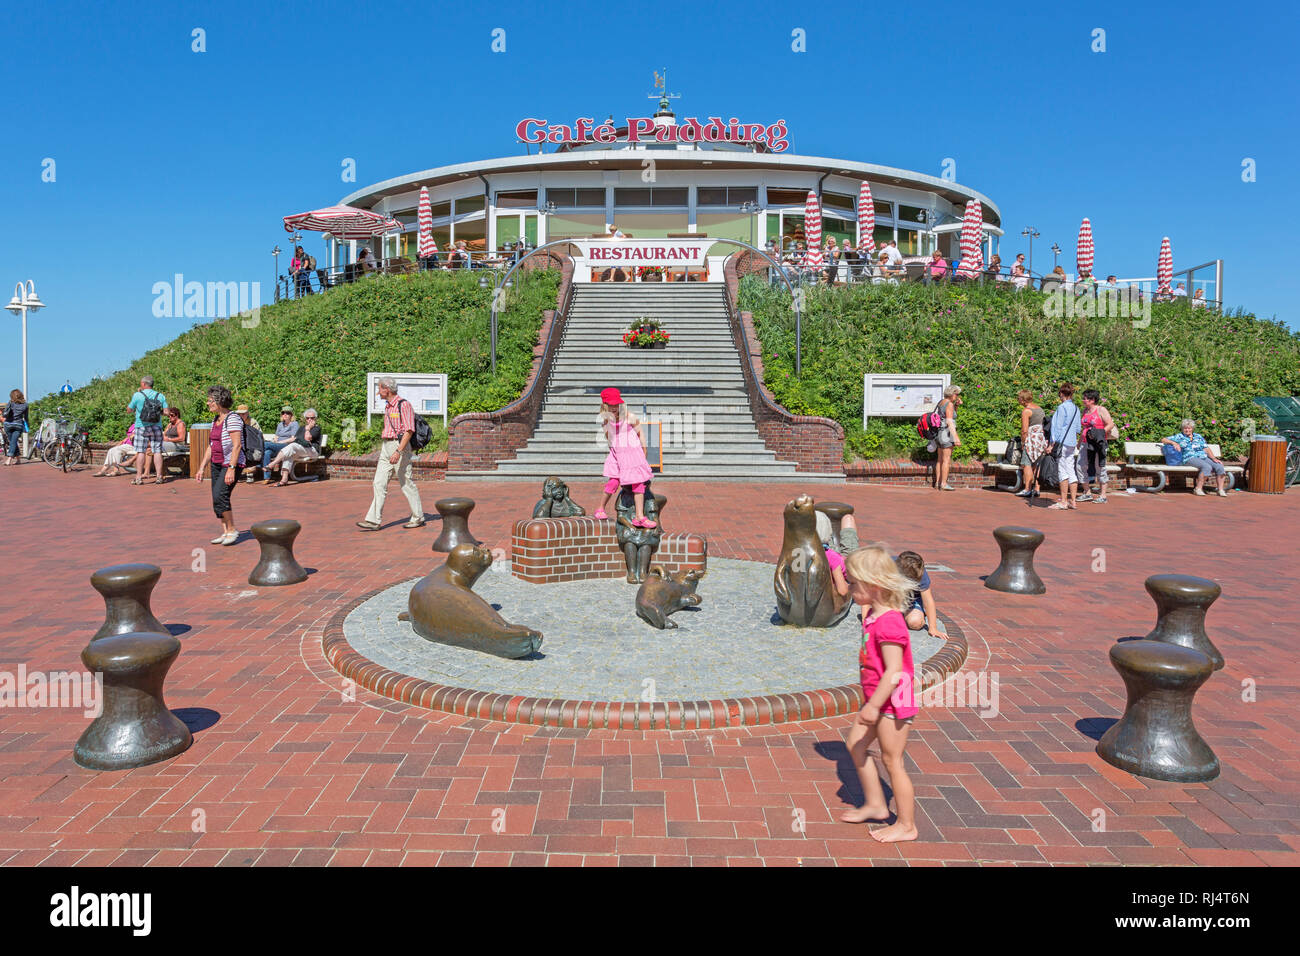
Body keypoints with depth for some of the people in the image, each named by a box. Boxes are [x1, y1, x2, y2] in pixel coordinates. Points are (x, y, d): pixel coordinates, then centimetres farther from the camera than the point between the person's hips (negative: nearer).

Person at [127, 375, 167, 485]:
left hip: (142, 427, -2)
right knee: (157, 451, 3)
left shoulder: (137, 395, -5)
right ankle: (159, 476, 2)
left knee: (141, 452, 0)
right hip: (157, 427, 2)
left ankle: (139, 477, 0)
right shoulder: (161, 396, 2)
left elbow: (129, 410, 6)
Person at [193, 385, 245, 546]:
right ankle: (225, 532, 13)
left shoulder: (232, 418, -13)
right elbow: (211, 446, 20)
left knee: (220, 495, -19)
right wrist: (202, 468, 16)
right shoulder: (215, 420, 14)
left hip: (232, 464, -9)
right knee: (217, 500, 5)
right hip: (217, 464, 9)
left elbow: (237, 445, -20)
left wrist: (231, 469, -25)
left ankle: (232, 530, -5)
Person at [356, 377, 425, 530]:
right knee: (379, 483, 2)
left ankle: (418, 518, 11)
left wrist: (398, 451, -25)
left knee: (407, 484, -1)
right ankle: (373, 521, 1)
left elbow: (409, 431, -18)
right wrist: (382, 453, 23)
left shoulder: (403, 404, -12)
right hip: (386, 446, 9)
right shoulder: (387, 406, 16)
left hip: (400, 446, -9)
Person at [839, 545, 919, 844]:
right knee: (855, 744, 17)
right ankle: (874, 804, 32)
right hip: (876, 698, 10)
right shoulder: (873, 614, 5)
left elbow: (894, 671, -28)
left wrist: (873, 706, -25)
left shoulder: (889, 622, -26)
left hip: (892, 701, -10)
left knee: (892, 760, 2)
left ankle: (906, 825, 17)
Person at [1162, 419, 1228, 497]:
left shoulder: (1198, 436, 21)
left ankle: (1221, 490, -17)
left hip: (1204, 457, 5)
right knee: (1207, 467, -33)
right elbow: (1163, 440, 6)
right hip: (1190, 458, -5)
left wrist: (1214, 458, 2)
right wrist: (1174, 443, -11)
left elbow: (1206, 449, 15)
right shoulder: (1179, 437, 12)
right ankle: (1198, 489, -24)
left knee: (1219, 466, -21)